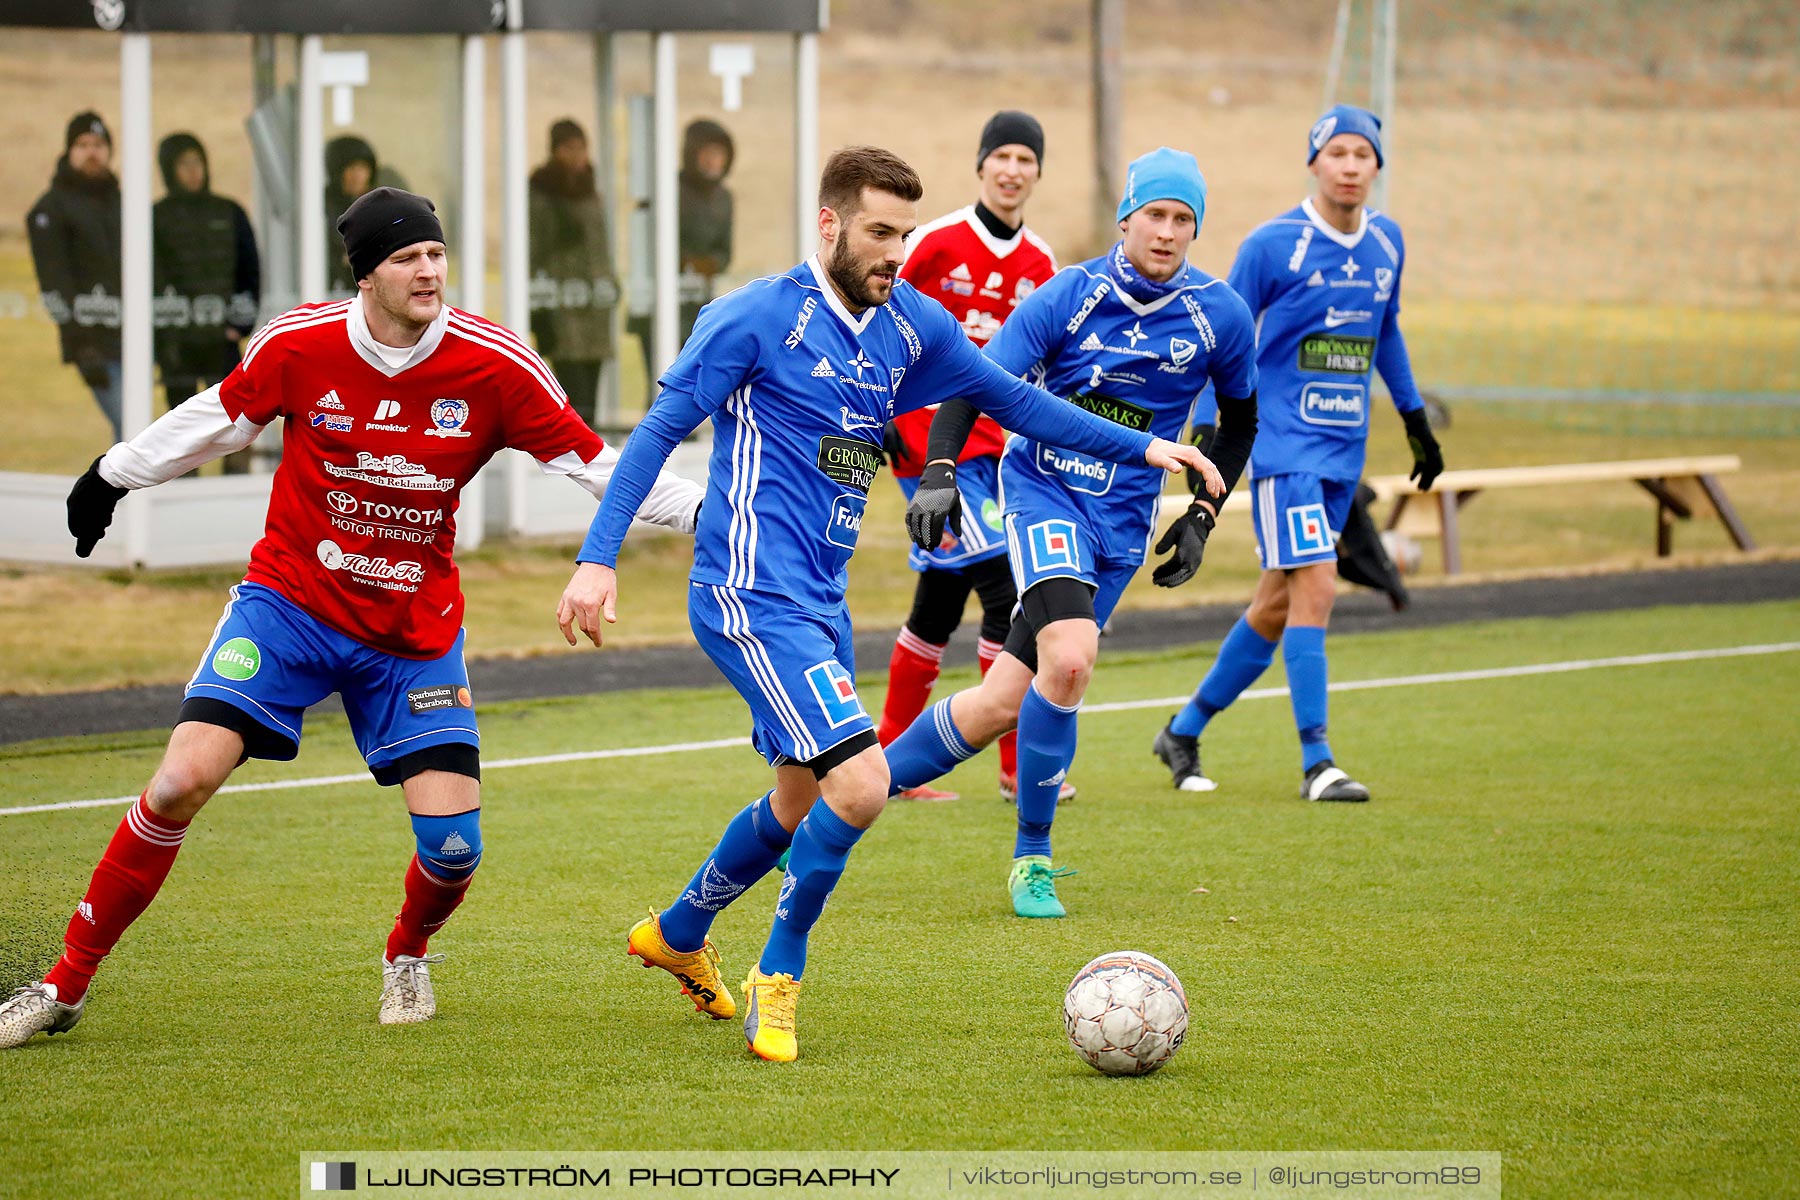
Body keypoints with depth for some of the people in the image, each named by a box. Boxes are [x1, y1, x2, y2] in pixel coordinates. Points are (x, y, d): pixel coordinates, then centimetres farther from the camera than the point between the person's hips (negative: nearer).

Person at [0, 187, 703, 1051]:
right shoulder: (297, 346, -12)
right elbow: (219, 419, 7)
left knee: (452, 843, -9)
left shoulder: (493, 365, -13)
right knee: (184, 779, -18)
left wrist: (701, 507, -15)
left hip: (415, 633, 1)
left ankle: (408, 953, 29)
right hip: (289, 599, -1)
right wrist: (114, 475, 19)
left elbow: (592, 463, -6)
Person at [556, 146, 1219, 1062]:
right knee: (859, 782, -19)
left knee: (801, 800, 20)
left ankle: (677, 935, 44)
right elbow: (659, 432, -8)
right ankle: (778, 976, -1)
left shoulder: (911, 326, 8)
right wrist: (598, 559, -15)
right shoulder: (756, 317, -10)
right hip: (752, 595, -8)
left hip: (820, 601, 8)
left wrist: (1142, 448, 15)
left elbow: (1012, 401, 20)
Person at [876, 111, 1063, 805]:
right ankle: (1017, 768, -11)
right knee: (1004, 585, -14)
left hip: (993, 441, 6)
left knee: (941, 602, 12)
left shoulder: (1041, 266, 7)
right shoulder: (937, 242, -9)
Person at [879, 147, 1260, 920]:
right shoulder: (1070, 295, -8)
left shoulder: (1220, 317, -1)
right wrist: (939, 471, -24)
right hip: (1044, 494, -3)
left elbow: (1239, 421, 16)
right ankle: (1032, 859, -8)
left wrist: (1201, 518, 8)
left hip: (1123, 520, 3)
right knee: (1069, 654, -27)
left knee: (1004, 703, -4)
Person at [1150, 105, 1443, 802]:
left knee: (1277, 606, 10)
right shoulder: (1273, 245, -10)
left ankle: (1185, 731, 25)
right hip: (1282, 440, -6)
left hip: (1344, 450, 6)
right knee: (1314, 587, -17)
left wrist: (1416, 420, 27)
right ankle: (1316, 762, -14)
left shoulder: (1386, 243, 8)